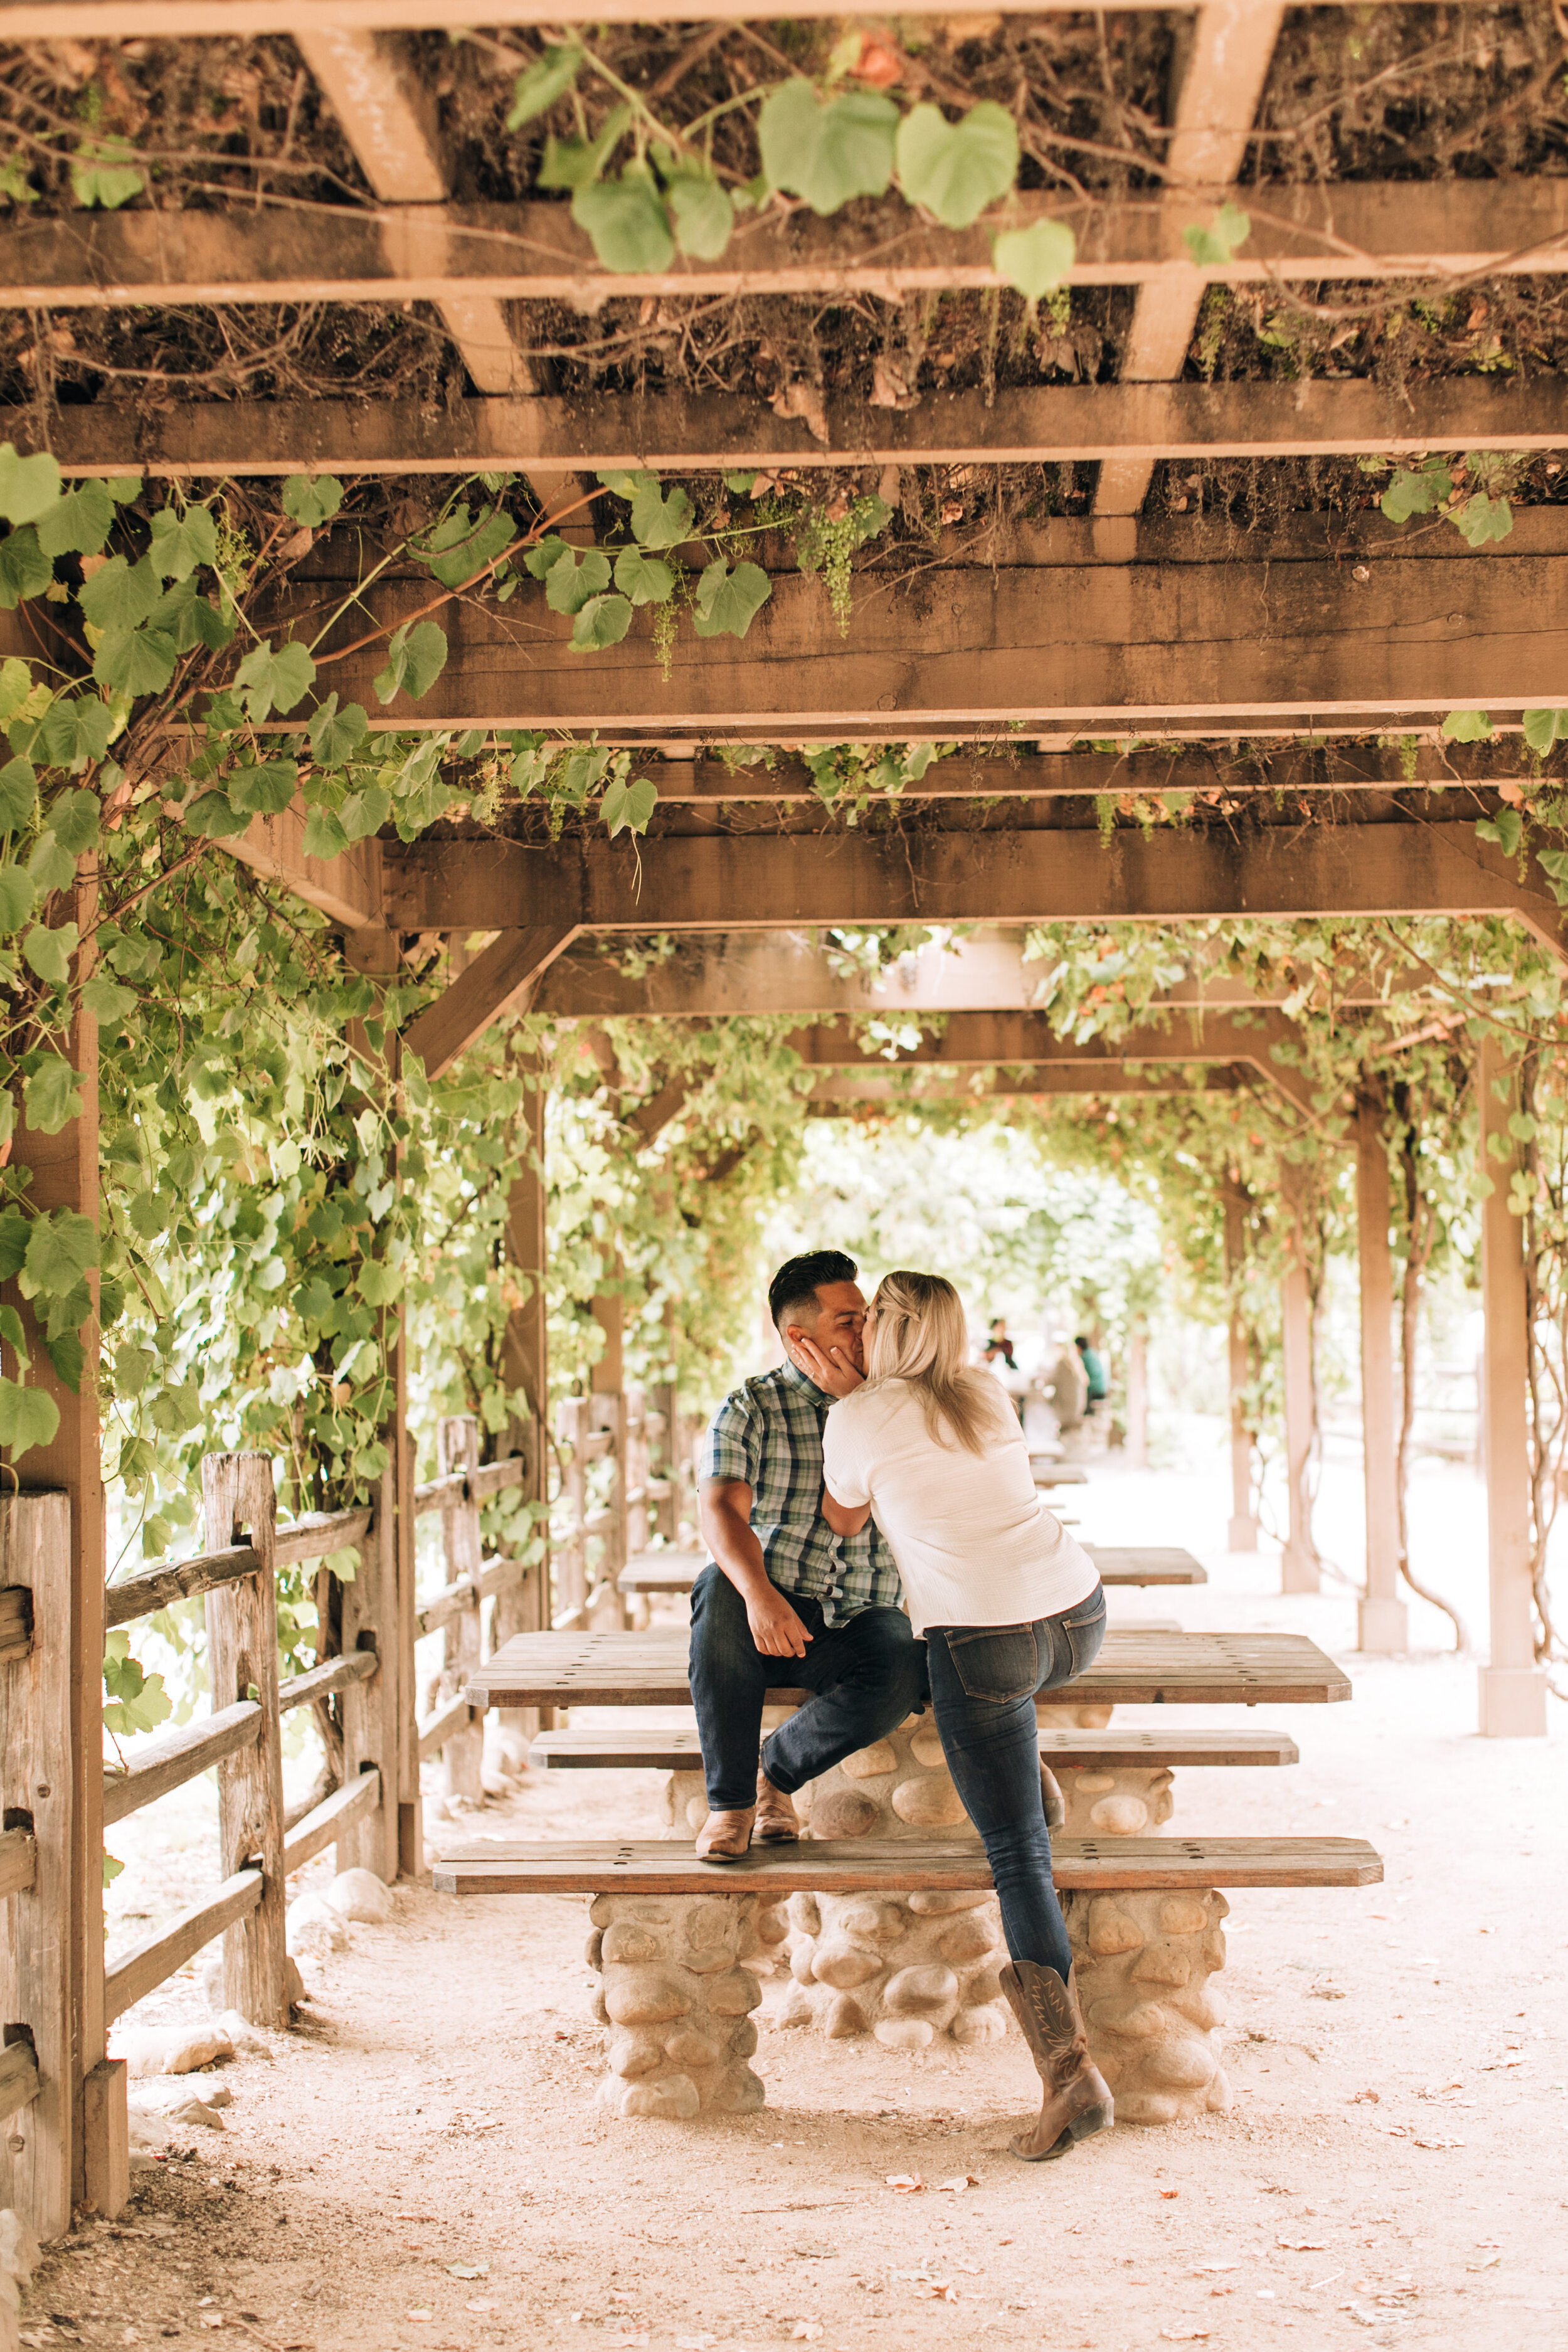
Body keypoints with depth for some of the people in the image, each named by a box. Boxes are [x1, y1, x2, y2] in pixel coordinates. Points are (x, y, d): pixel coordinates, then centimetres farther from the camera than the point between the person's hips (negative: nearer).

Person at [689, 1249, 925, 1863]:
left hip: (859, 1619, 1)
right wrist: (758, 1593, -38)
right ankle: (730, 1800, -22)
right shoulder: (749, 1410, 0)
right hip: (771, 1610, -1)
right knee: (720, 1587, -36)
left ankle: (778, 1770, -5)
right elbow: (721, 1510, -18)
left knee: (903, 1669, -33)